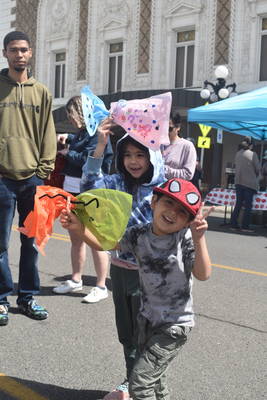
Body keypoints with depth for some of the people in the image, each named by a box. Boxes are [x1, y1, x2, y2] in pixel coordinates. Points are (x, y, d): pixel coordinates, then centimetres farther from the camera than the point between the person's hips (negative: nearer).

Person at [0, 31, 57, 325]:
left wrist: (44, 171, 1)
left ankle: (27, 297, 20)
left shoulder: (41, 92, 11)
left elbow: (47, 135, 9)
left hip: (32, 179, 3)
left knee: (31, 242, 9)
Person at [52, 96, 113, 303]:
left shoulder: (97, 133, -14)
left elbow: (88, 159, -23)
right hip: (73, 190, 10)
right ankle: (76, 280, 30)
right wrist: (68, 138, 16)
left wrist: (67, 153, -8)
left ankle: (101, 287, 8)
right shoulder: (82, 131, 12)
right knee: (75, 238, 17)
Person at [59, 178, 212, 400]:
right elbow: (104, 242, 0)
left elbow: (203, 275, -29)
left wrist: (199, 238, -40)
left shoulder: (186, 239, -19)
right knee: (154, 381, 25)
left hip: (175, 325, -6)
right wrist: (79, 228, -17)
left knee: (140, 382, -7)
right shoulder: (139, 234, -5)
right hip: (147, 319, 6)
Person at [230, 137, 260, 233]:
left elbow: (236, 166, 10)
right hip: (250, 183, -5)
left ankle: (234, 224, 11)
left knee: (238, 203, 11)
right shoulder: (253, 154, -9)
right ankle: (245, 226, 1)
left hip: (238, 182, 5)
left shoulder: (237, 154, 5)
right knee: (248, 205, 2)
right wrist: (255, 176, 15)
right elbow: (257, 169, -4)